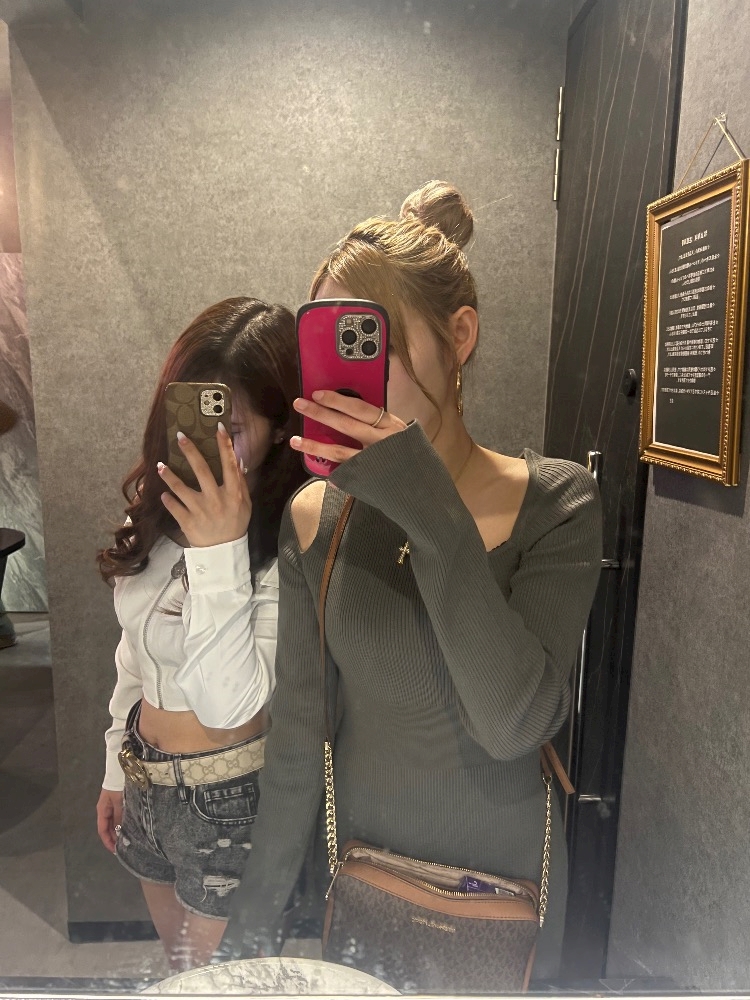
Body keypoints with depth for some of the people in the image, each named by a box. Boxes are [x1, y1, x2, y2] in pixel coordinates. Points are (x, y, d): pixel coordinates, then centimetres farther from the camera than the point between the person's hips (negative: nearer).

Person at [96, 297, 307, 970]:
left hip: (231, 795, -6)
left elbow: (230, 701, -29)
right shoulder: (158, 513, -3)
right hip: (147, 779, 7)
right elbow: (136, 656, 7)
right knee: (175, 965, 29)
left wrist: (220, 550, -39)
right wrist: (117, 770, 15)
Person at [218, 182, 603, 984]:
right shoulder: (315, 515, -12)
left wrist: (430, 510, -34)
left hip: (502, 876, -1)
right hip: (357, 860, 2)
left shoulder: (553, 503, -17)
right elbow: (295, 738, -6)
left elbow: (516, 723, -27)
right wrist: (256, 917, 1)